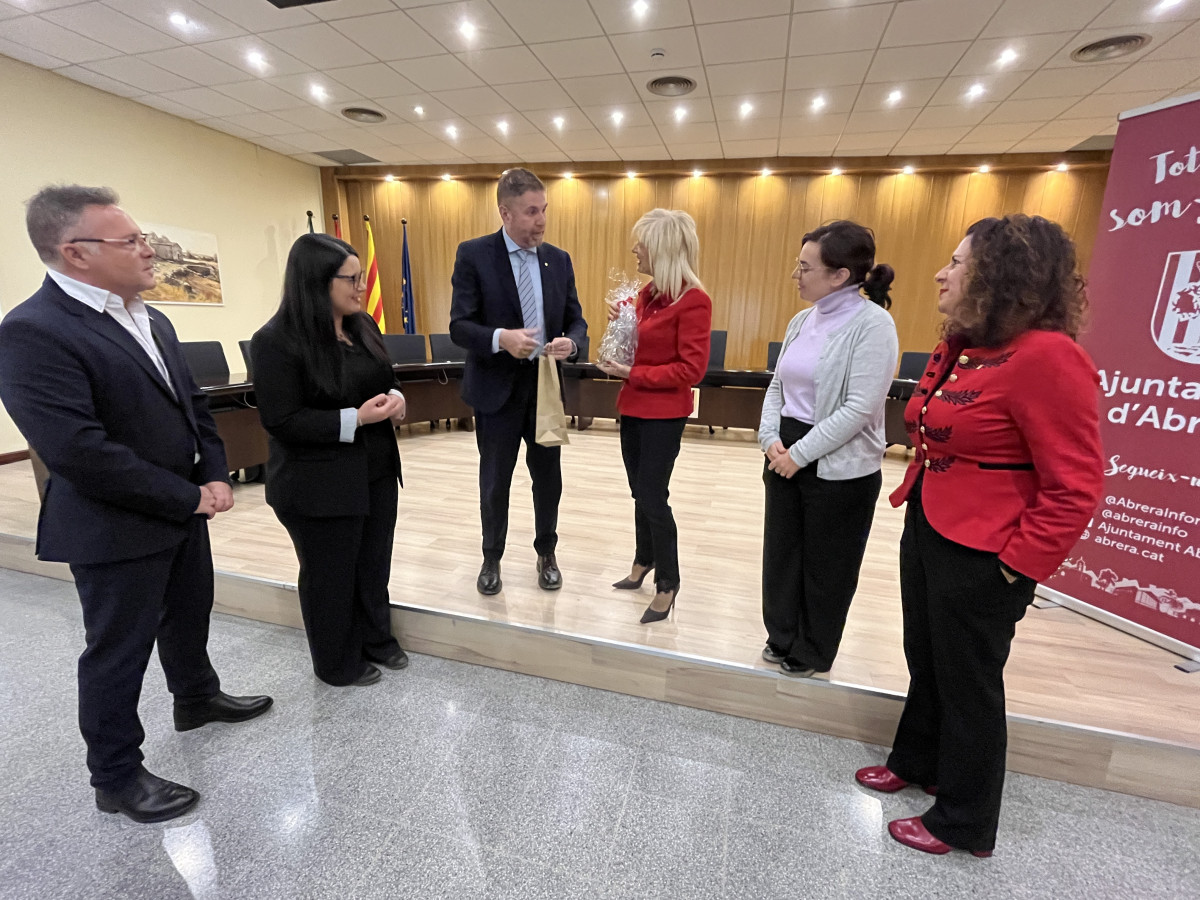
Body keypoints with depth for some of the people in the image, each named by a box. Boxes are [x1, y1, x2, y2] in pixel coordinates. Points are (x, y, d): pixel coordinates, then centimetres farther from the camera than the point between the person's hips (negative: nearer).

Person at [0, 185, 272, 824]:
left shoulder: (151, 319, 7)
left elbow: (193, 403, 11)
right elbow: (79, 453, -26)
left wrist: (215, 476, -3)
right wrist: (190, 499, -19)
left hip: (185, 511, 8)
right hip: (119, 529, -8)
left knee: (189, 616, 24)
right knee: (119, 651, 9)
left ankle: (197, 698, 48)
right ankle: (116, 777, 30)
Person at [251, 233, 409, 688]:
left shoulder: (363, 325, 4)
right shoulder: (276, 341, -17)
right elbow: (281, 421, -18)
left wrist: (394, 398, -6)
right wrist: (354, 419, -25)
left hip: (376, 471, 7)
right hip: (319, 486, -6)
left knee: (375, 564, 17)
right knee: (330, 576, 12)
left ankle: (376, 638, 40)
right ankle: (339, 663, 34)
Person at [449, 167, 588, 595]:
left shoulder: (559, 259, 6)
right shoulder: (473, 254, -6)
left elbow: (576, 319, 8)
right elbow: (459, 326, -10)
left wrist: (570, 342, -16)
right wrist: (500, 338, -29)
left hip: (547, 387, 3)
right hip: (497, 389, -3)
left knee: (548, 478, 13)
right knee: (495, 483, 11)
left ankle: (546, 553, 36)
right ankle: (492, 558, 34)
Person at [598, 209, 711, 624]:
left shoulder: (693, 300, -16)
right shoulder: (648, 293, 7)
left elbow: (691, 369, -19)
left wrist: (632, 374, -19)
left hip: (663, 414, -8)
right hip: (633, 407, 8)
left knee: (653, 497, 0)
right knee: (641, 493, 18)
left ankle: (668, 584, 19)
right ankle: (644, 562, 38)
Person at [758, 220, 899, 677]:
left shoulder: (872, 323, -15)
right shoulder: (802, 320, 7)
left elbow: (859, 409, -21)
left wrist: (800, 453, -17)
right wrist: (771, 438, -5)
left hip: (840, 468, -7)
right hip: (785, 456, 7)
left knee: (826, 565, 11)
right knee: (780, 550, 16)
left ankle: (812, 654, 33)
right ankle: (781, 637, 38)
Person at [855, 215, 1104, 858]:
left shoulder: (1045, 357, -20)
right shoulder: (959, 348, 6)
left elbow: (1075, 485, -20)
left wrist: (1020, 564, -17)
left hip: (980, 556, -8)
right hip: (926, 533, 8)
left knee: (968, 684, 11)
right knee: (925, 660, 24)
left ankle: (964, 822, 35)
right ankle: (915, 762, 49)